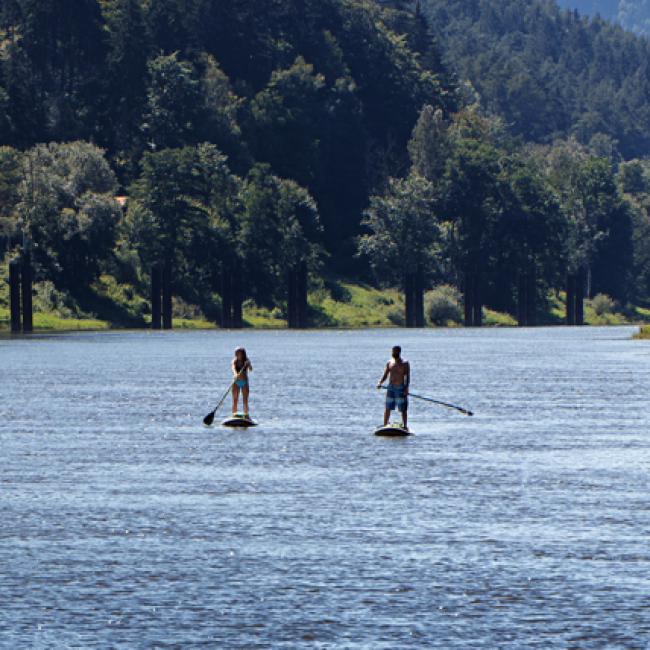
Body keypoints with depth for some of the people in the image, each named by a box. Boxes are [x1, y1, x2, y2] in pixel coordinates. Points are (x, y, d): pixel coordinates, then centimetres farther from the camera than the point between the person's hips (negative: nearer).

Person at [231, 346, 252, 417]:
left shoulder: (246, 361, -1)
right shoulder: (234, 361, -4)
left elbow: (251, 369, -15)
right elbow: (233, 368, -25)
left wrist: (248, 364, -34)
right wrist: (235, 374, -45)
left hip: (244, 382, 0)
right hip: (236, 382, 0)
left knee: (245, 401, -4)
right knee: (235, 400, 0)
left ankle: (246, 415, 0)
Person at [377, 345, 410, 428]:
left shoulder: (404, 363, -2)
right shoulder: (390, 362, 11)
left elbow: (407, 377, -6)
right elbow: (385, 375, 11)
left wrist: (406, 388, -19)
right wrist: (380, 382, -8)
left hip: (401, 388, -4)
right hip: (391, 388, 4)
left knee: (403, 410, -2)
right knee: (387, 408, 7)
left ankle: (404, 426, 3)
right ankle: (384, 425, 13)